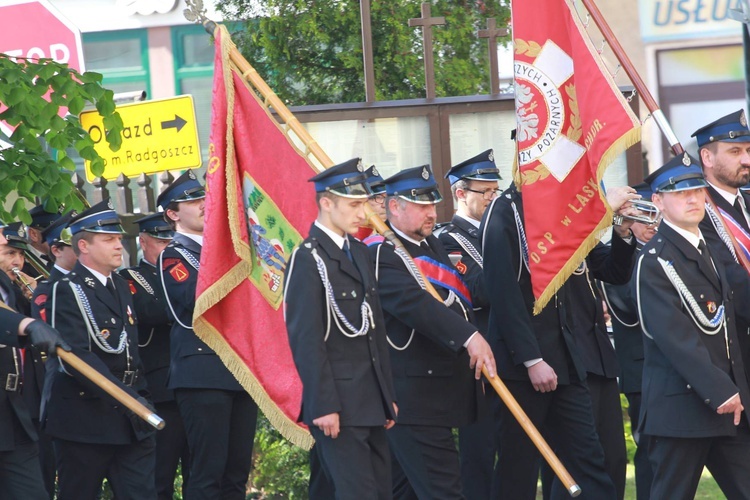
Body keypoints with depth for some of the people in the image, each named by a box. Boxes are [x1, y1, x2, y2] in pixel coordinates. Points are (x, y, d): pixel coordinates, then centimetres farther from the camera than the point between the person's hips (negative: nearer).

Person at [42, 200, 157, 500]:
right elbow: (77, 357, -21)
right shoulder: (66, 291, -11)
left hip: (129, 419, 7)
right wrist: (126, 397, -26)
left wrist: (139, 394, 14)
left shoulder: (120, 286, 15)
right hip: (84, 420, -7)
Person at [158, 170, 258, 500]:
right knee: (208, 472, -10)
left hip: (241, 370, 7)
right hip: (204, 375, -7)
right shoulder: (172, 256, -1)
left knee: (237, 471, 6)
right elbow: (194, 297, -19)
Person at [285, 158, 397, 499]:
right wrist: (323, 407, -19)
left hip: (372, 403, 8)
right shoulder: (308, 259, -11)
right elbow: (306, 340, -16)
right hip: (339, 406, -8)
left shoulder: (359, 253, 16)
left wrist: (388, 396, 17)